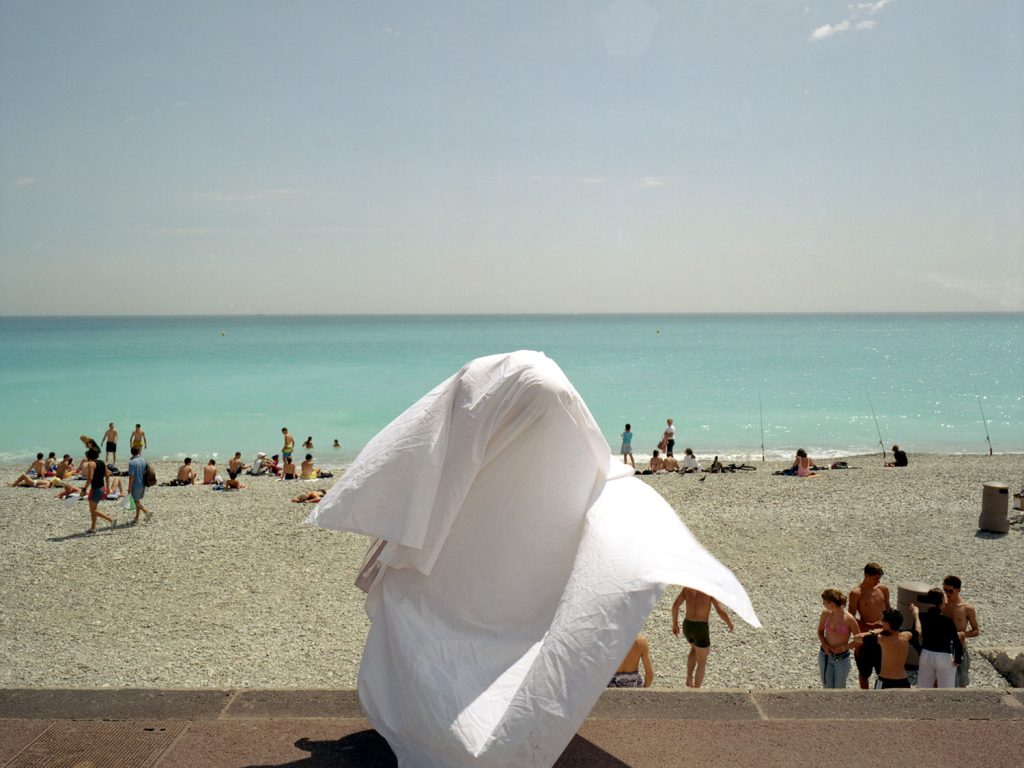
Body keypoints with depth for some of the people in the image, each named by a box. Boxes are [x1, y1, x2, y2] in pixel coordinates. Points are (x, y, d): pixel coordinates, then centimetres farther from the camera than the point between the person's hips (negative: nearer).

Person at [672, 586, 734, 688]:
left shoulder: (687, 586, 0)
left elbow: (675, 605, 0)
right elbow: (721, 611, -19)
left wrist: (674, 623, 14)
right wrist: (730, 624, 2)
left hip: (687, 626, 5)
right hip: (700, 630, -5)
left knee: (695, 648, 36)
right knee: (702, 663, 15)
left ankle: (689, 678, 29)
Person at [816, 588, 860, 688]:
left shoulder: (848, 619, -20)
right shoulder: (825, 613, -9)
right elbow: (820, 630, 7)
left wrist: (843, 647, -18)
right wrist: (824, 644, -9)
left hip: (842, 658, -3)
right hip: (825, 656, 3)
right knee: (827, 688, 9)